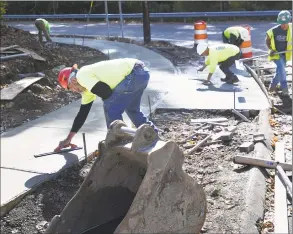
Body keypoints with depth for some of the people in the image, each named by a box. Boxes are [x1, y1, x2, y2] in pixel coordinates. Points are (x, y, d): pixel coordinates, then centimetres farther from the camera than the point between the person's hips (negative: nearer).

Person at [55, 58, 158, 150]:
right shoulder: (87, 86, 20)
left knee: (111, 108, -4)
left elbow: (107, 94, -16)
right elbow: (82, 113, 24)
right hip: (141, 72, 10)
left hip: (136, 73, -10)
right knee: (131, 109, 27)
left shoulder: (82, 75, -8)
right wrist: (68, 139, 28)